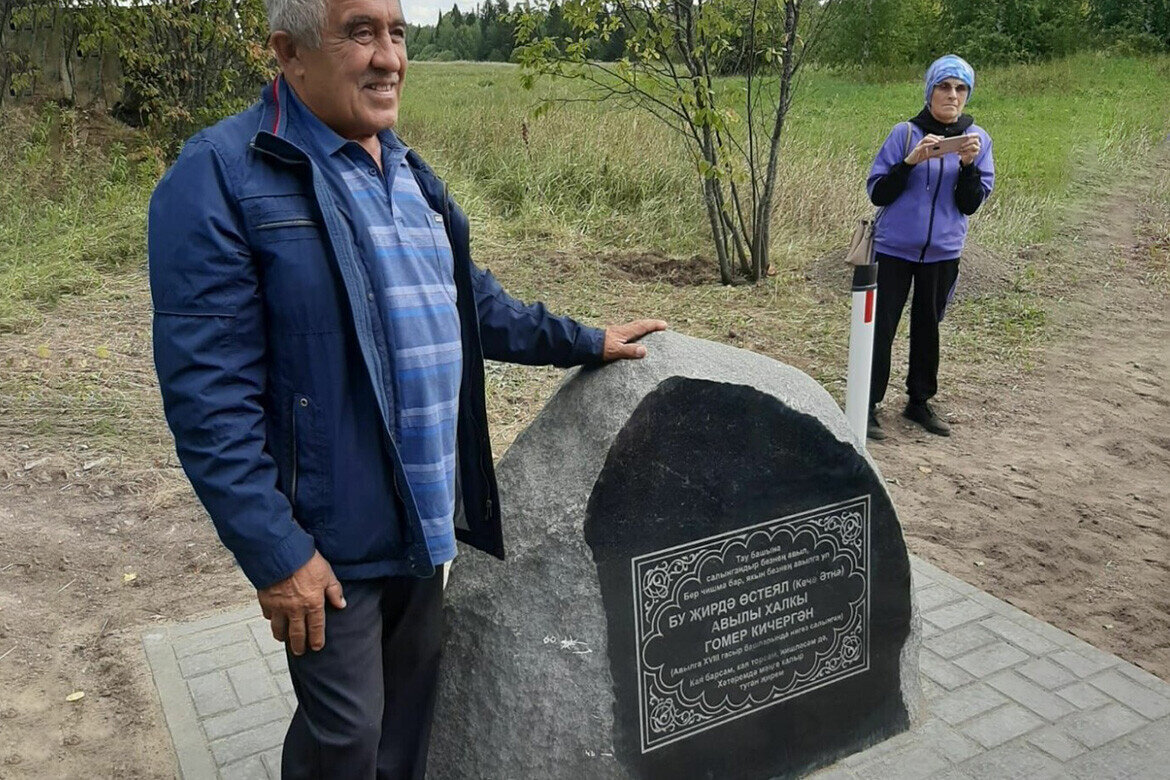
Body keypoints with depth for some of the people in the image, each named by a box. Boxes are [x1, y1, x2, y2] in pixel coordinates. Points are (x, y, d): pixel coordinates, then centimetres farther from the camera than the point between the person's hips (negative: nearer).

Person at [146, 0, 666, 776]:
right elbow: (208, 393, -19)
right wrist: (275, 552, -20)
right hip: (330, 539, -7)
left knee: (410, 713, 22)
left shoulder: (407, 171, 10)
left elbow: (472, 304, 21)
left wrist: (586, 342, 19)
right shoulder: (222, 176, -16)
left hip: (425, 520, 7)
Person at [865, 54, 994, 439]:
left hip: (943, 253, 3)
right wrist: (911, 161, -20)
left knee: (928, 327, 13)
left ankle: (920, 401, 25)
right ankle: (869, 404, 6)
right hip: (894, 248, -3)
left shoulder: (977, 139, 2)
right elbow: (877, 193, -8)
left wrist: (969, 164, -17)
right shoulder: (906, 132, -5)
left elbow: (970, 205, -1)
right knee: (881, 327, -2)